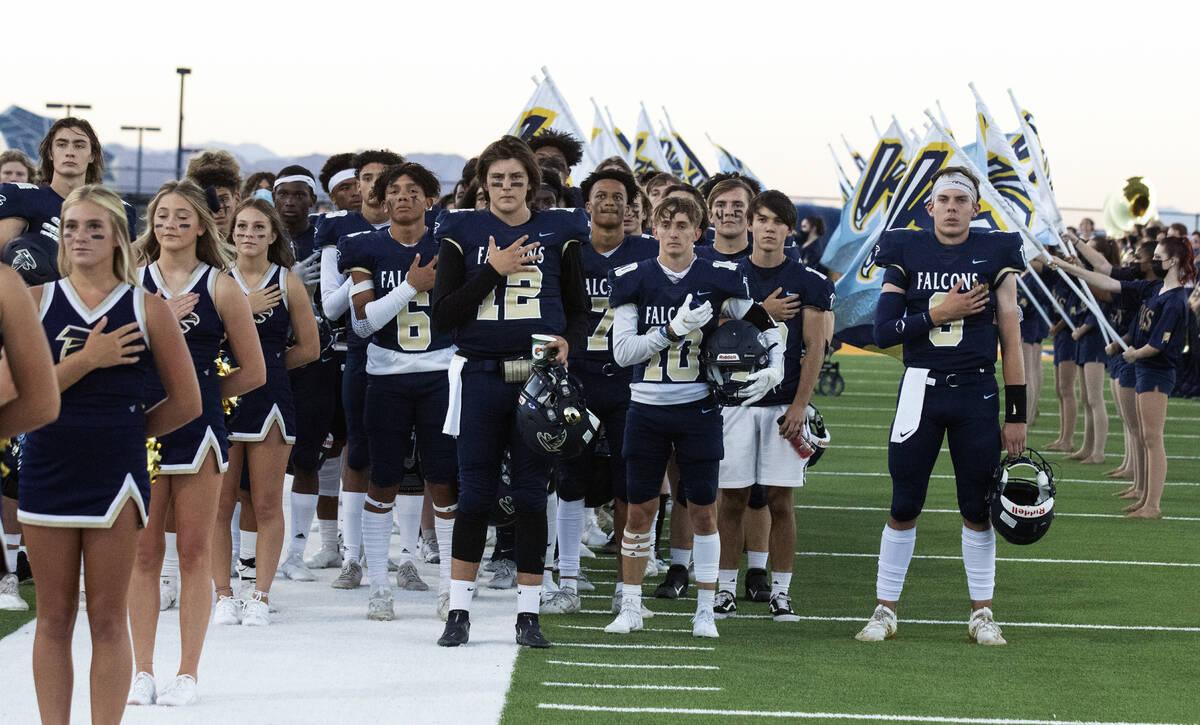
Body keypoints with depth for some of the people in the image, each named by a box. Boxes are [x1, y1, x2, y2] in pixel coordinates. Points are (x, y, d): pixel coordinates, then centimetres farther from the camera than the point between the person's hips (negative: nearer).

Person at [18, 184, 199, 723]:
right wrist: (87, 359, -14)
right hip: (46, 472, 2)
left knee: (107, 618, 2)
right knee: (54, 618, 7)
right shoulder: (35, 301, 4)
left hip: (115, 476, -2)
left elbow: (186, 402, 4)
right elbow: (21, 390, -7)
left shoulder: (148, 310, 0)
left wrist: (123, 433, 7)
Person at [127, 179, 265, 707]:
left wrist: (197, 395, 6)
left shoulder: (220, 288, 2)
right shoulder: (132, 282, 6)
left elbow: (253, 372, 6)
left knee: (195, 553, 3)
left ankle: (187, 674, 10)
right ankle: (143, 672, 11)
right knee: (143, 553, 3)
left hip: (198, 431, -1)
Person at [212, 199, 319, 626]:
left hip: (269, 399, 0)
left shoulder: (287, 284, 6)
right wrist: (245, 309, -12)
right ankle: (223, 596, 8)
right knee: (219, 504, 0)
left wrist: (263, 365, 8)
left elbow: (309, 348, 10)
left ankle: (260, 596, 7)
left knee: (268, 506, 0)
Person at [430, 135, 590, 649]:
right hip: (481, 375, -1)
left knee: (532, 494, 4)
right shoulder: (462, 232, 4)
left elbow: (579, 311, 12)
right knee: (475, 493, 1)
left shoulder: (558, 232, 7)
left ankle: (528, 614, 10)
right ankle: (458, 611, 9)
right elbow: (443, 314, -2)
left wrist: (567, 342, -9)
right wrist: (493, 271, -11)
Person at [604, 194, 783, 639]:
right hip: (647, 408, 1)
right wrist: (673, 329, -18)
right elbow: (622, 351, -8)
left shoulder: (718, 279, -1)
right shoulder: (634, 280, -1)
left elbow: (765, 325, 12)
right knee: (640, 510, 4)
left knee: (703, 511, 2)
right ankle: (630, 609, 15)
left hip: (697, 409, 0)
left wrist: (775, 368, -3)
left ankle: (705, 612, 12)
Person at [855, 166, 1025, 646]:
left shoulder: (994, 255, 2)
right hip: (921, 389, 0)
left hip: (976, 394, 0)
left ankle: (982, 613, 15)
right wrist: (937, 314, -14)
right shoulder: (906, 254, 3)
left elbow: (1011, 341, 3)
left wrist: (1016, 414, 1)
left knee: (978, 510, 5)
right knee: (904, 507, 3)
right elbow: (883, 331, -2)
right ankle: (885, 610, 13)